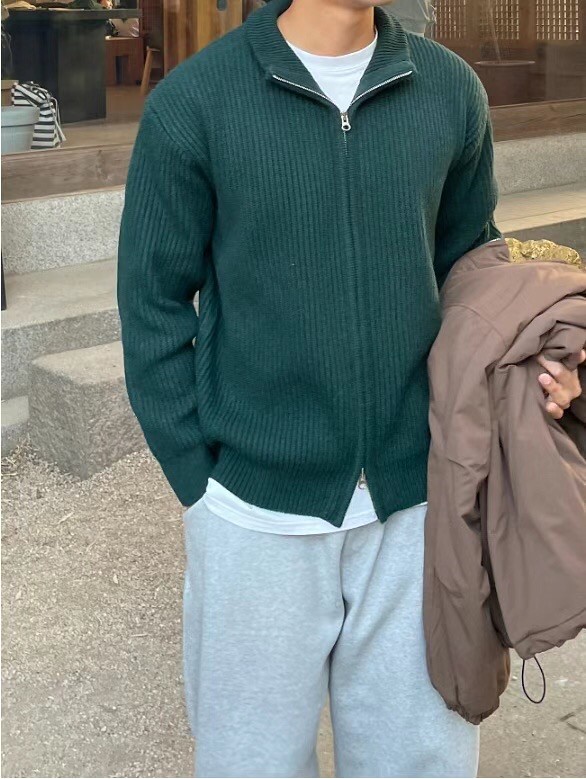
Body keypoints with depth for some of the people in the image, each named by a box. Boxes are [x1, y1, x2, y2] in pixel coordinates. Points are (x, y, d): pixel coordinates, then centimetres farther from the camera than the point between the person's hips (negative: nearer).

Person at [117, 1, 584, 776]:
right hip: (259, 507, -2)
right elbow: (153, 303, -3)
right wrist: (197, 480, -6)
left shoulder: (450, 89, 1)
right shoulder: (191, 102, -8)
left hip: (413, 500, 3)